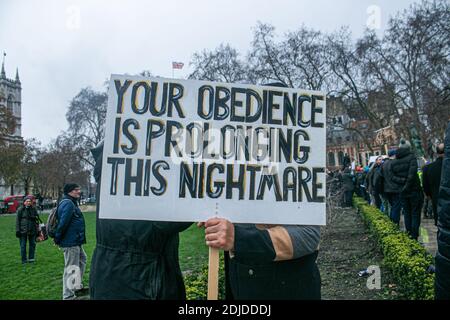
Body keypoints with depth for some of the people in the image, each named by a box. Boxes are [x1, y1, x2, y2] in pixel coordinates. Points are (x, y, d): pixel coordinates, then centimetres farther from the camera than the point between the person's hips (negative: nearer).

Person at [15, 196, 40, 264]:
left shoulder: (34, 209, 9)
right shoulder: (20, 210, -1)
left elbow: (37, 219, 16)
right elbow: (17, 220, -2)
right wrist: (17, 230, -8)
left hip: (32, 230, 3)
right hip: (23, 230, -3)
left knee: (32, 244, 7)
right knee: (23, 245, 2)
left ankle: (31, 259, 18)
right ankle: (24, 260, 12)